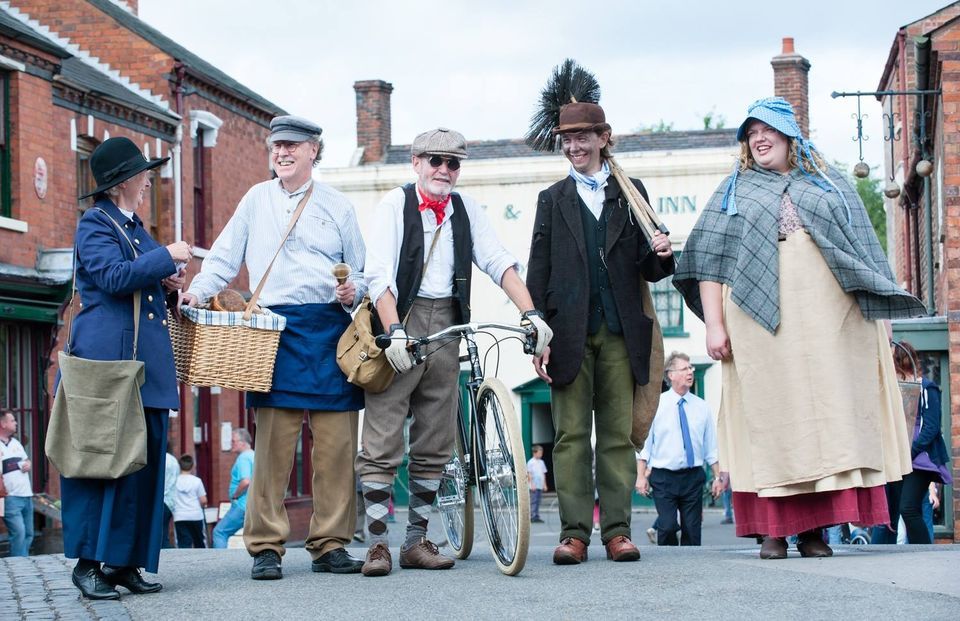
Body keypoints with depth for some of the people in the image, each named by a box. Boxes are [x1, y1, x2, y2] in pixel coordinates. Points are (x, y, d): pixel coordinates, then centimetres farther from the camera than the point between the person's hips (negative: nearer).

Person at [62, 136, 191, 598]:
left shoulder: (136, 228, 21)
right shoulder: (95, 224, -4)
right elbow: (113, 276, -21)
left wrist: (168, 286, 10)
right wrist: (167, 256, -14)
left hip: (146, 361, 9)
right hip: (109, 359, -9)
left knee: (145, 460, 5)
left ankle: (126, 562, 10)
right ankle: (88, 563, -5)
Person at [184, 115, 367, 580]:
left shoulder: (338, 207, 13)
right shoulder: (256, 200, 15)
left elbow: (360, 272, 15)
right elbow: (224, 258, 14)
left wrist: (353, 292, -7)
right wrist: (198, 290, -2)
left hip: (330, 329, 1)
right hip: (276, 328, 0)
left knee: (336, 441, -2)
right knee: (273, 441, -6)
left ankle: (330, 544, 6)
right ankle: (265, 547, -2)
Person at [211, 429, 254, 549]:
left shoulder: (243, 458, -12)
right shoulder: (254, 456, 17)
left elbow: (245, 481, -26)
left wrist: (234, 496, -12)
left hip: (242, 506, -9)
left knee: (219, 532, -2)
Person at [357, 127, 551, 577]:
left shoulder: (466, 211, 11)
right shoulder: (395, 205, -2)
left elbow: (499, 264, 3)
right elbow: (379, 274, -12)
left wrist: (530, 313, -12)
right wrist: (394, 332, -25)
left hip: (446, 326, 5)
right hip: (401, 321, -5)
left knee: (435, 445, 7)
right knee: (382, 443, -7)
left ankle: (417, 540, 15)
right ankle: (377, 543, -2)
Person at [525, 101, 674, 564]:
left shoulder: (631, 193, 13)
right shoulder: (553, 199, 14)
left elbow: (649, 270, 12)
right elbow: (538, 273, 8)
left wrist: (660, 255, -12)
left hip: (620, 331, 0)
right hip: (570, 331, 0)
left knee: (619, 433, 1)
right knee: (571, 434, -3)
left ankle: (617, 530, 5)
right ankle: (574, 533, -1)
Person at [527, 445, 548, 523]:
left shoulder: (541, 462, 15)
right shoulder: (531, 462, -6)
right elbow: (529, 474, -8)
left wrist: (544, 485, 15)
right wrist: (532, 484, -14)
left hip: (540, 486, 7)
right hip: (534, 487, -7)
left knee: (538, 502, 7)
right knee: (533, 502, -8)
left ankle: (537, 517, 9)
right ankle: (533, 517, -9)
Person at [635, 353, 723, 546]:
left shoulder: (702, 407, 9)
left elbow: (711, 447, 12)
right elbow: (644, 443, 1)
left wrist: (717, 477, 7)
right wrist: (641, 476, -6)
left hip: (693, 477, 3)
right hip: (664, 477, -3)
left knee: (692, 529, 1)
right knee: (668, 526, -15)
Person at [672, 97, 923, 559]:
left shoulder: (831, 186, 20)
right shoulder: (734, 193, 17)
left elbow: (863, 249, 16)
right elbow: (710, 261, 9)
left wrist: (876, 312, 5)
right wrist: (714, 325, -2)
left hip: (828, 320, 1)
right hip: (761, 322, -1)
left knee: (826, 413, -4)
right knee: (768, 417, -5)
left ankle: (815, 529, -2)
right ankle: (773, 529, -4)